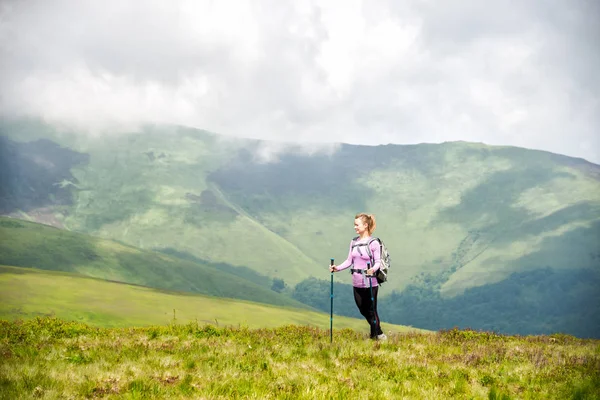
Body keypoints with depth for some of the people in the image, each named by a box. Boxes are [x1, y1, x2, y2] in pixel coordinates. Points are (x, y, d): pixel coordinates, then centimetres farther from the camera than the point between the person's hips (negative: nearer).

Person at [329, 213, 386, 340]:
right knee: (363, 310, 14)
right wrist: (337, 268, -5)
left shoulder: (374, 243, -9)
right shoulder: (354, 242, 8)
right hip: (356, 282, 6)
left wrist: (373, 269, -31)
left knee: (371, 311, 1)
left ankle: (375, 335, 15)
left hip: (370, 282, -6)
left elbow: (377, 262, -11)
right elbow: (349, 261, 9)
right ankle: (378, 333, 31)